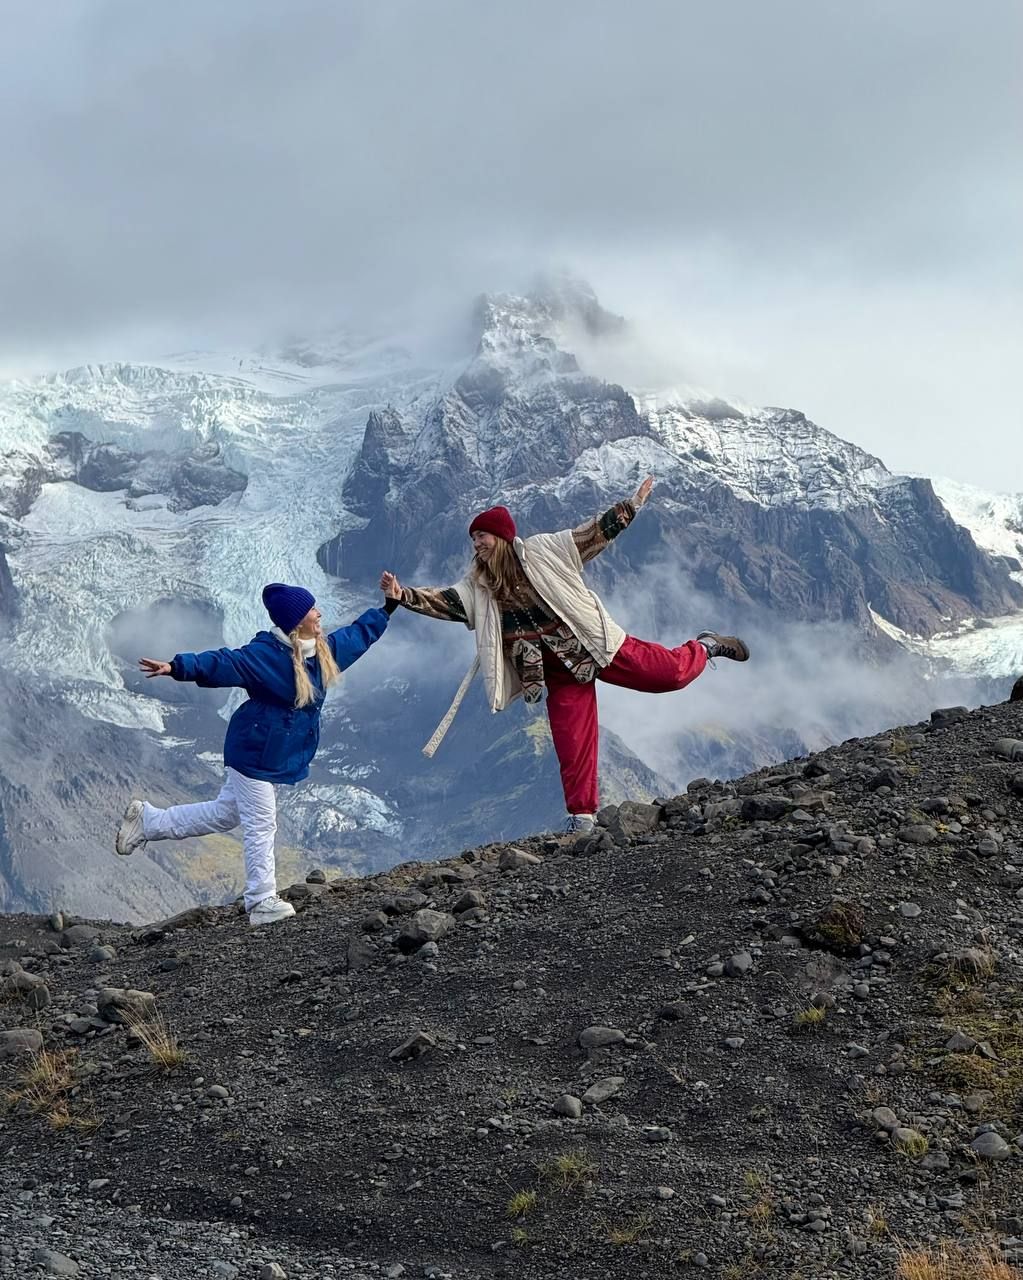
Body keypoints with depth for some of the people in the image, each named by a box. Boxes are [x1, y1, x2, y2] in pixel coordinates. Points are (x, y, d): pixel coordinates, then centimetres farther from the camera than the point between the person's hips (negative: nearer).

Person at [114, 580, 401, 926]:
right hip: (255, 752, -9)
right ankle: (262, 902, 9)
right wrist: (178, 667, -44)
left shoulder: (324, 651, 4)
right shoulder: (267, 654, -22)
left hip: (275, 754, 9)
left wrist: (389, 607, 26)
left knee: (225, 814, 19)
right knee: (261, 825, -1)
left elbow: (357, 634, 20)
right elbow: (223, 664, -31)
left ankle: (147, 820, 31)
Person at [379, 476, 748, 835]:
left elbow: (596, 533, -2)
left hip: (596, 642, -3)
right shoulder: (478, 586, 4)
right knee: (572, 747, -3)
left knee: (672, 673, -3)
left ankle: (705, 646, 27)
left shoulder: (543, 550, -5)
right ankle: (582, 815, 6)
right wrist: (402, 595, -24)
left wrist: (632, 503, -5)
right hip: (560, 673, 3)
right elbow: (444, 601, -9)